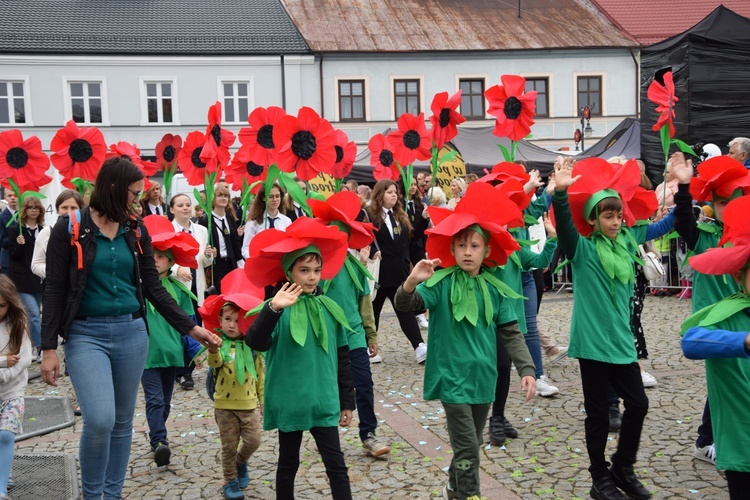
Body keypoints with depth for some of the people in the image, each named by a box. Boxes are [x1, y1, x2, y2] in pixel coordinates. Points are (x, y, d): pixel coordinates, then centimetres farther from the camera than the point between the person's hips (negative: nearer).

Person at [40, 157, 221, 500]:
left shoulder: (136, 231, 7)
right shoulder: (69, 229, -4)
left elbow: (153, 288, 9)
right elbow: (54, 290, -3)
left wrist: (190, 327, 3)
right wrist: (48, 348, -8)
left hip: (131, 333, 4)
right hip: (86, 334, -4)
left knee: (122, 421, 10)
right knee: (100, 419, -16)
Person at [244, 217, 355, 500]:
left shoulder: (329, 309, 1)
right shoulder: (278, 308, -10)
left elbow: (342, 358, 7)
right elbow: (255, 343, -27)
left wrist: (347, 401, 9)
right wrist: (273, 309, -41)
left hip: (324, 402, 2)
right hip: (289, 402, -2)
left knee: (336, 464, 3)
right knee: (288, 463, 14)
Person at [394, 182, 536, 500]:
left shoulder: (494, 289, 1)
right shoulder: (441, 283, -10)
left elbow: (511, 333, 4)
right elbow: (405, 304, -24)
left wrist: (526, 368, -4)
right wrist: (411, 283, -44)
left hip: (482, 377, 5)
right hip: (452, 377, -5)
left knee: (472, 444, 19)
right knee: (467, 447, -8)